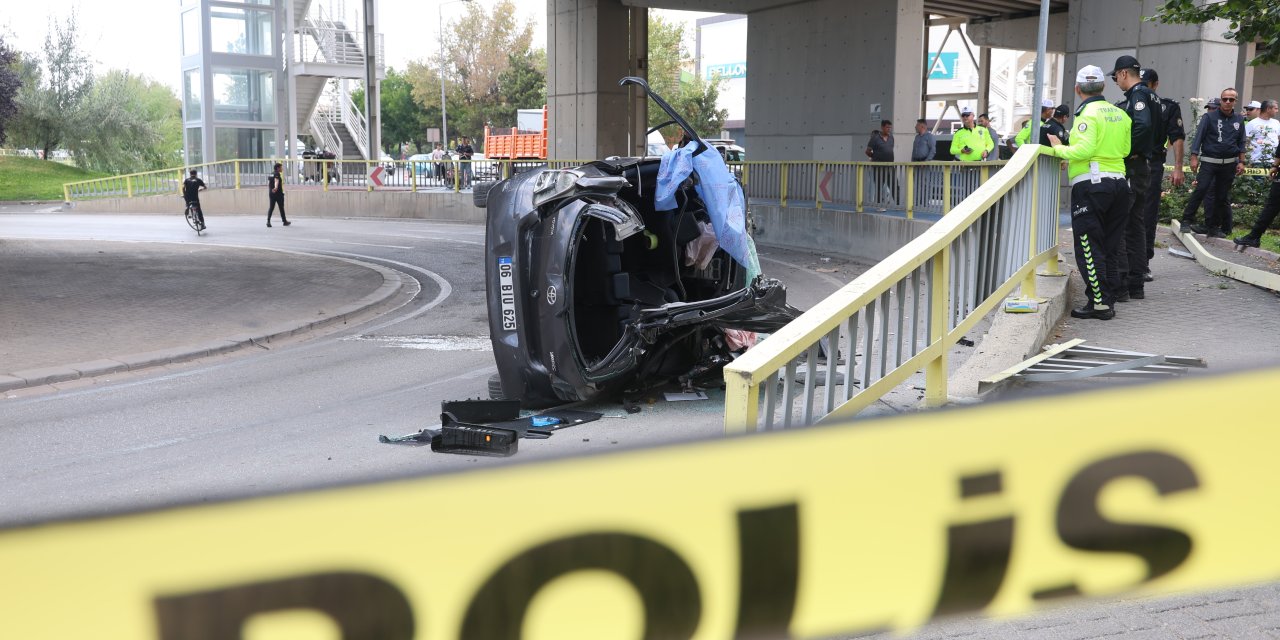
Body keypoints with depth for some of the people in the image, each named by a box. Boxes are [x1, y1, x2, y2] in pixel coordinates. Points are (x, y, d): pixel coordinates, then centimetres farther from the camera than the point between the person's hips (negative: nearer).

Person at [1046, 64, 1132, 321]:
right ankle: (1109, 299, 16)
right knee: (1109, 247, 13)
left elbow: (1085, 149, -19)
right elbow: (1125, 149, 15)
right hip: (1118, 182, 8)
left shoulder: (1088, 113, -10)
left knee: (1089, 248, -4)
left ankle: (1099, 303, -6)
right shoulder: (1120, 114, 12)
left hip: (1090, 184, -7)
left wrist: (1059, 149, -5)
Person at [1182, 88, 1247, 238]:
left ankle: (1214, 226, 13)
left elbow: (1241, 143, 15)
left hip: (1229, 164, 4)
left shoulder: (1239, 120, 10)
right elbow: (1198, 137, -4)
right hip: (1209, 162, -4)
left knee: (1222, 196, 6)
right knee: (1201, 189, -17)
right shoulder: (1209, 117, -2)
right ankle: (1187, 219, -10)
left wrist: (1241, 162, 8)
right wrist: (1194, 157, -12)